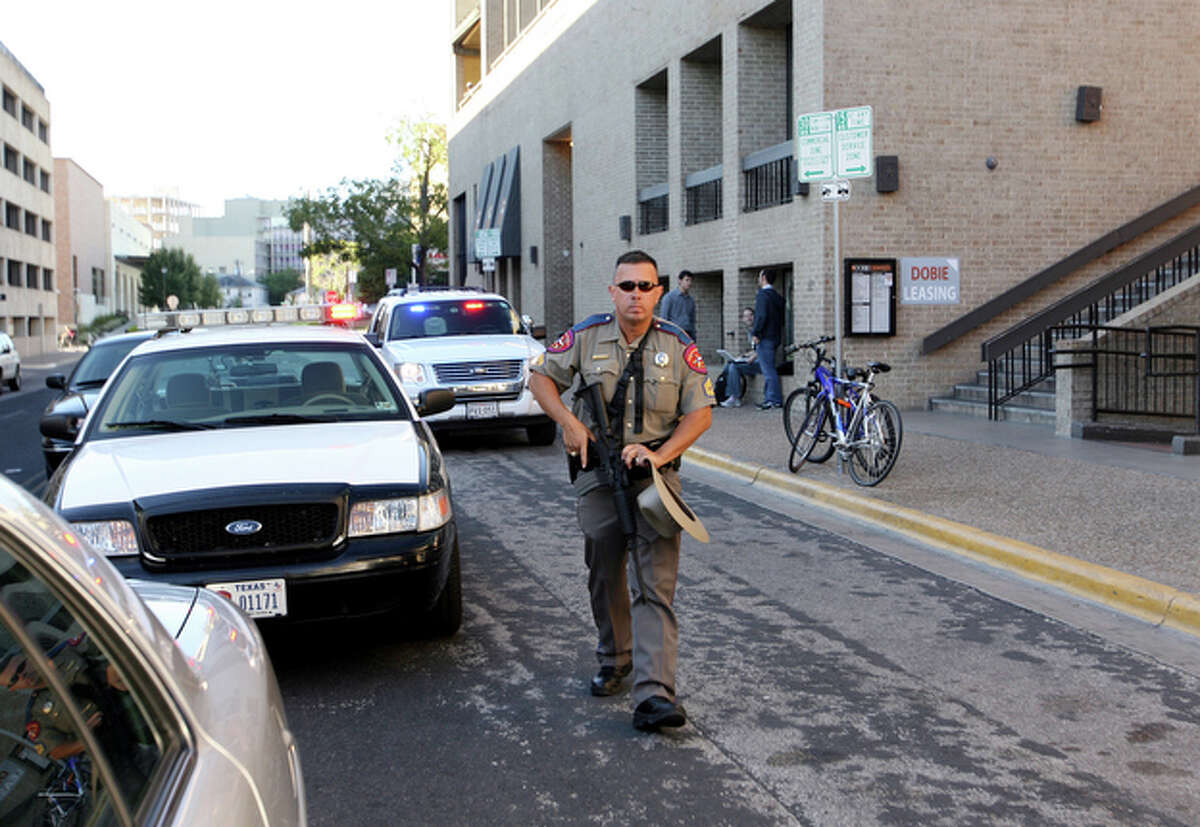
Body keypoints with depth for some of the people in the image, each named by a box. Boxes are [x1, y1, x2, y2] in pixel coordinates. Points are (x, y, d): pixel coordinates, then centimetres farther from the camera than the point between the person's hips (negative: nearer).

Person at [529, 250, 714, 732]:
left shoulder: (679, 347, -1)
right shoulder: (586, 337, 1)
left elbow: (700, 413, -2)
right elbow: (541, 377, 9)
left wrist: (659, 454, -16)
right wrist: (571, 423, -8)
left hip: (655, 473, -1)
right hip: (597, 474, 2)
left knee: (656, 587, -10)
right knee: (605, 578, 13)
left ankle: (653, 696, -15)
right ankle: (614, 661, 37)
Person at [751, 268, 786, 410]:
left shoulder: (762, 294, -12)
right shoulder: (777, 296, 17)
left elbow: (761, 315, -21)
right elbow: (781, 318, 19)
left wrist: (756, 333, -18)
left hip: (765, 338, -9)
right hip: (775, 336, 9)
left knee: (767, 369, -8)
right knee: (768, 368, 14)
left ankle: (775, 399, -10)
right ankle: (768, 398, 16)